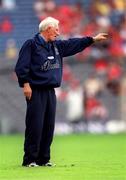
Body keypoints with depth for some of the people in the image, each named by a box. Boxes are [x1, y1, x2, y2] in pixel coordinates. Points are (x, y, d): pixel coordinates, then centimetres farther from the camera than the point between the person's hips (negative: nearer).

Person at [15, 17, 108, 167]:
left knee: (48, 126, 7)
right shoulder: (31, 44, -6)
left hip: (50, 91, 8)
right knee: (35, 126, -9)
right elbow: (21, 66, -11)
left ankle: (44, 159, 13)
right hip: (35, 91, -8)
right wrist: (25, 84, -18)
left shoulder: (57, 46, 17)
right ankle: (29, 159, -5)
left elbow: (73, 44, 25)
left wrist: (93, 39, 25)